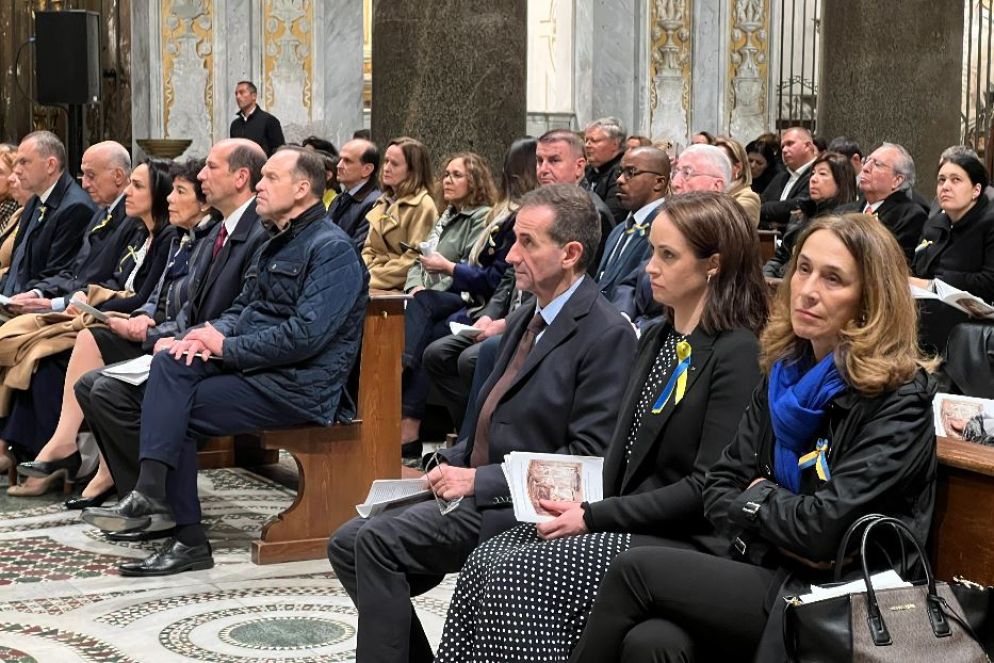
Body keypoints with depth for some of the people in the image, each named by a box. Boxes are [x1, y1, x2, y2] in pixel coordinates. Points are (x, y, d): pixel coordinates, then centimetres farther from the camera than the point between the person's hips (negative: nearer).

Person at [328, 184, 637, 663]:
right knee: (348, 544, 2)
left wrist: (481, 480, -18)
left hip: (522, 508, -9)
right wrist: (450, 466, 4)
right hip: (476, 489, 9)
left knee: (378, 541, -22)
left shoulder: (607, 335, -13)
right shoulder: (524, 321, 16)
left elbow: (588, 456, -18)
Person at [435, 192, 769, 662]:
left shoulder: (738, 353, -13)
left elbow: (707, 487, -17)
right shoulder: (655, 340, 15)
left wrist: (595, 517, -16)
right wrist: (582, 506, -1)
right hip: (623, 523, 8)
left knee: (516, 576, -22)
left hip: (684, 540, -8)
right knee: (485, 561, -11)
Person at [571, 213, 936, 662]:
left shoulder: (899, 398, -12)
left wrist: (758, 496, 0)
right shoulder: (783, 372, 10)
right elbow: (718, 488, 9)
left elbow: (826, 527, -19)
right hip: (759, 569, 5)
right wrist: (779, 535, -10)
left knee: (635, 569, -18)